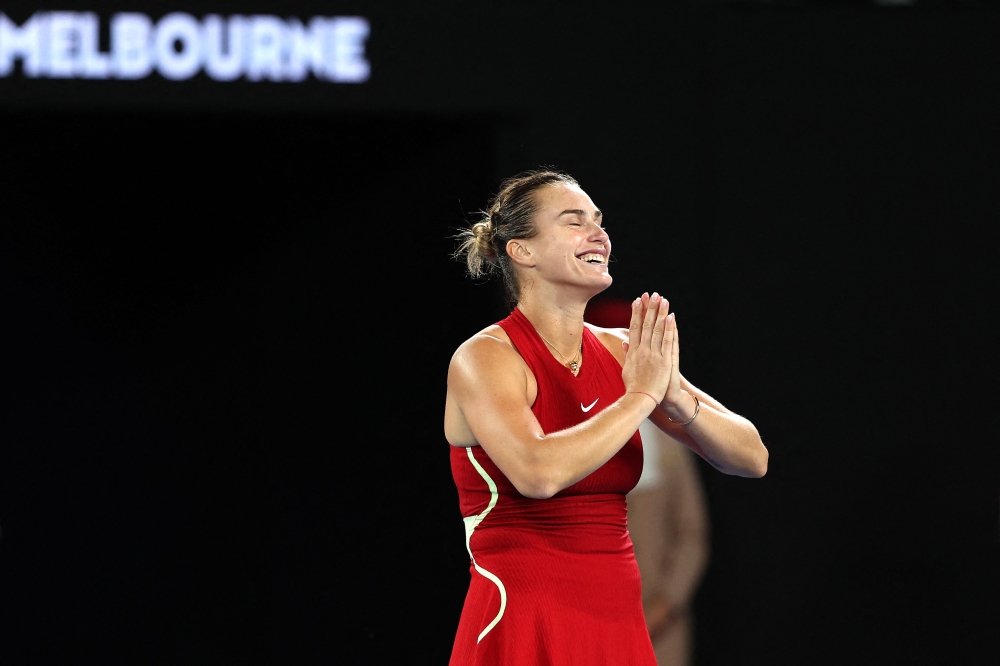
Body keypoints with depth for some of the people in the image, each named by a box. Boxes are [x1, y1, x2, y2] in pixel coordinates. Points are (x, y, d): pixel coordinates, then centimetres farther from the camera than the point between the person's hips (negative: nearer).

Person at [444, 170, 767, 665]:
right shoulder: (484, 358, -9)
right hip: (523, 626, -6)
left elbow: (752, 458, 5)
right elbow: (538, 472, -27)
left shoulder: (620, 351, 7)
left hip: (617, 624, 6)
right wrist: (641, 396, -17)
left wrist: (677, 398, -13)